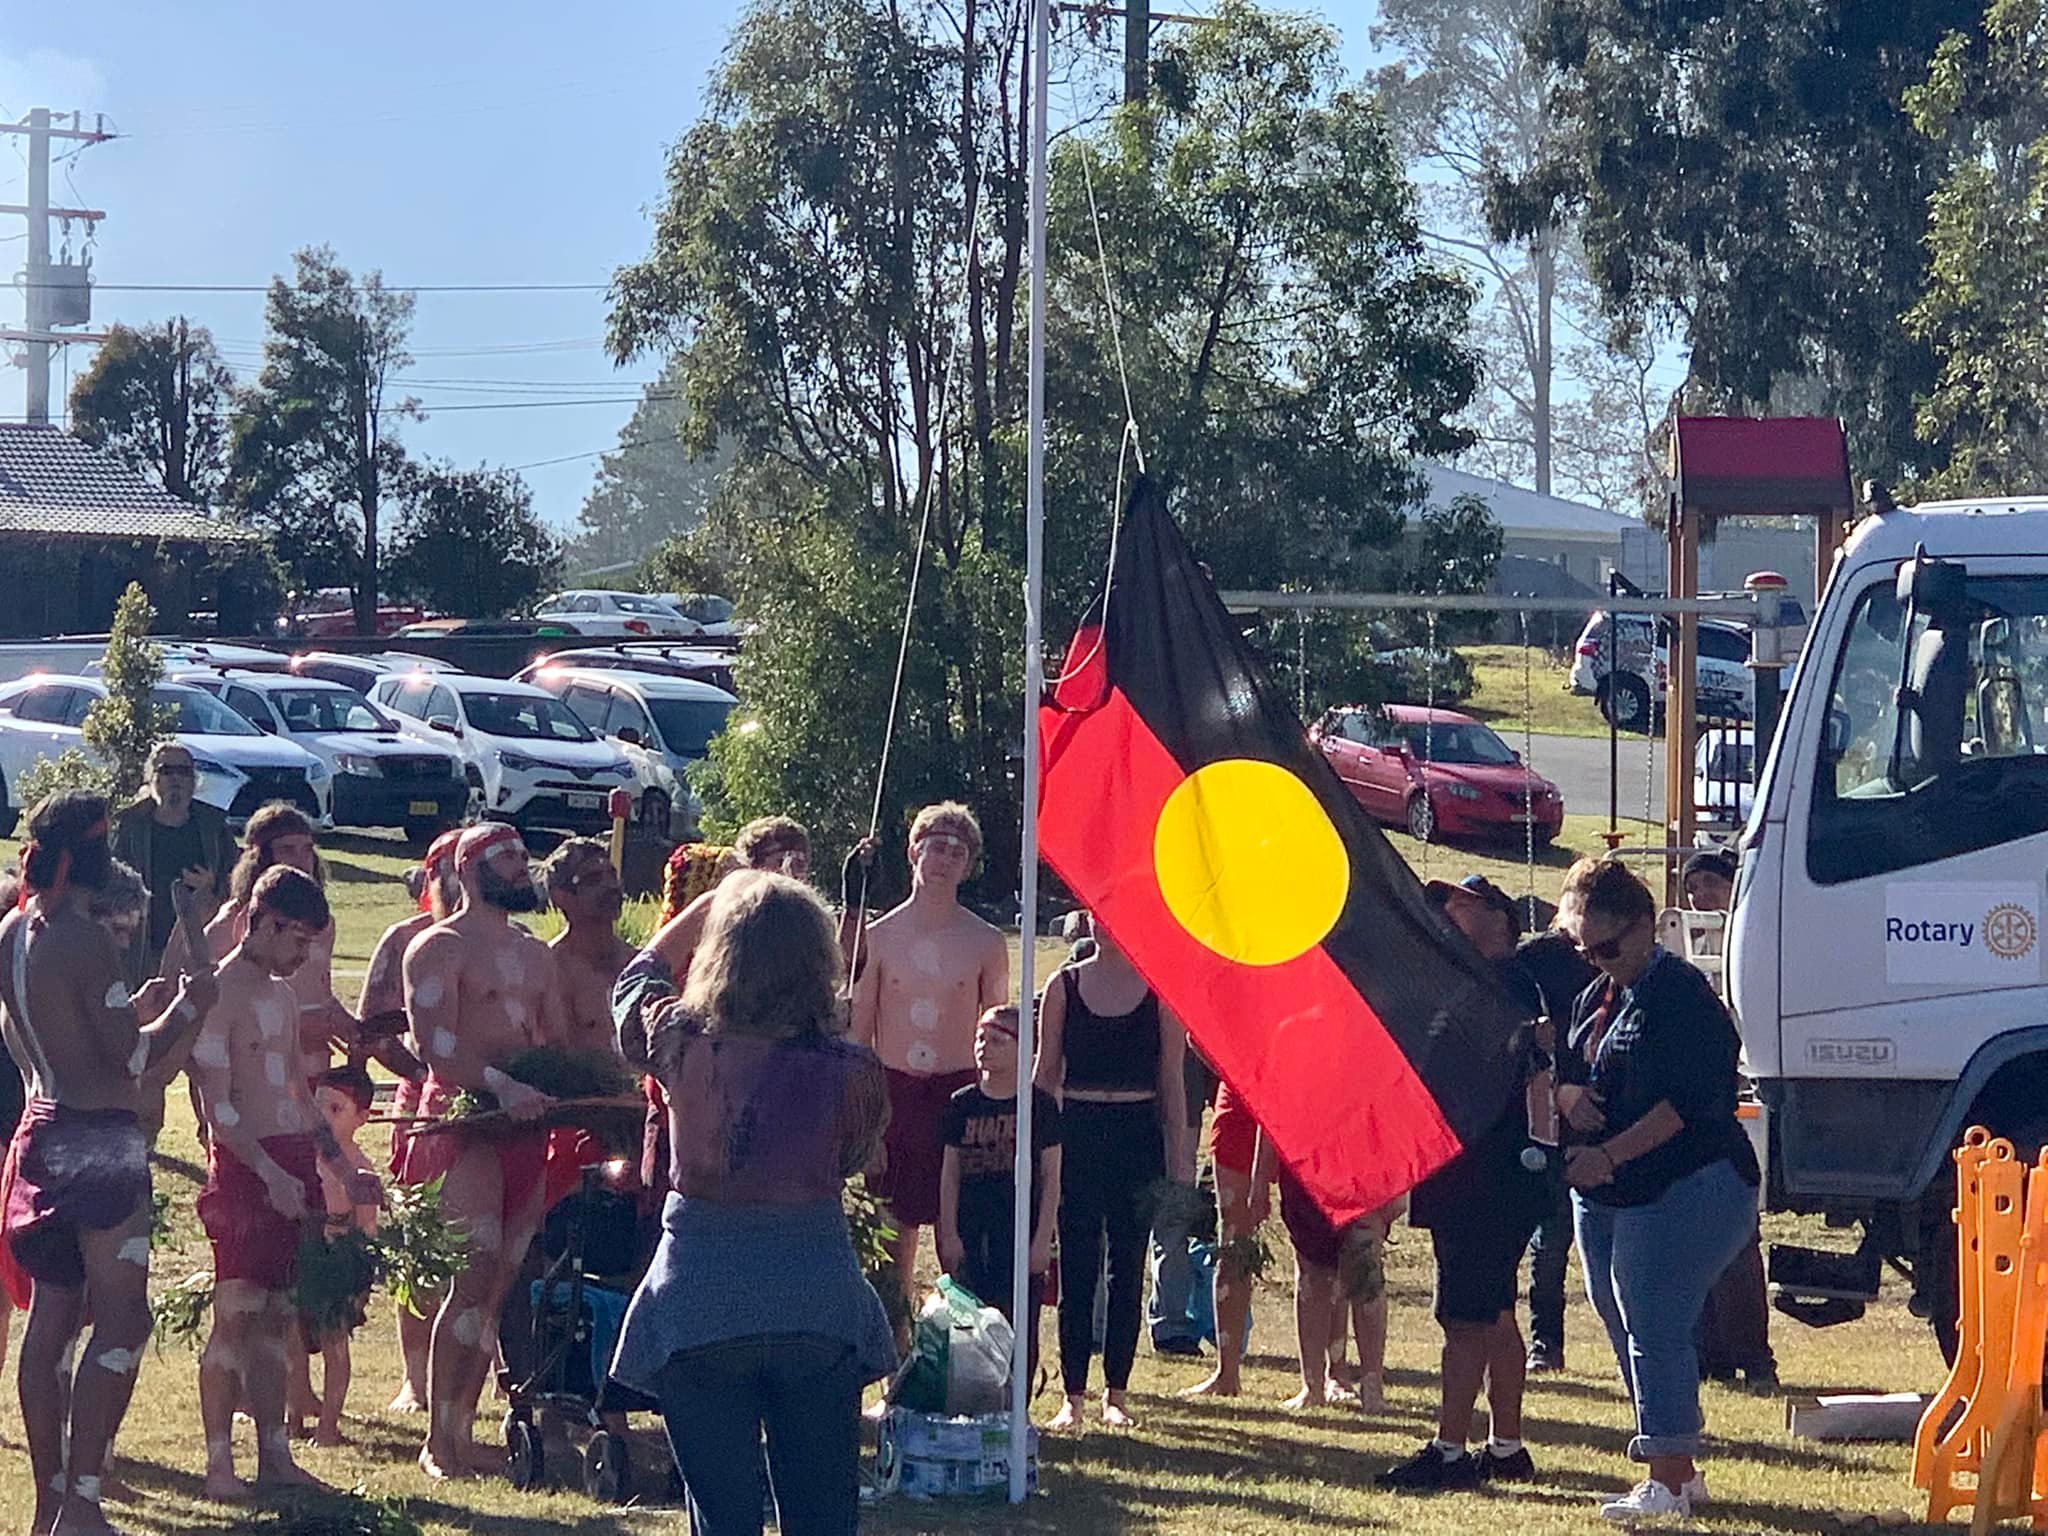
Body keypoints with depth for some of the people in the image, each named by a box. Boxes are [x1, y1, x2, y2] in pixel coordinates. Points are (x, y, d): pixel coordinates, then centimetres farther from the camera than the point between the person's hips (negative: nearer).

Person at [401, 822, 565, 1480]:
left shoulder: (537, 954, 23)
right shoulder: (439, 948, -1)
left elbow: (559, 1043, 23)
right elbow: (436, 1042, -14)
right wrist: (499, 1085, -28)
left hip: (527, 1123, 7)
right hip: (463, 1120, -7)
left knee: (506, 1281, 4)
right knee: (476, 1275, -15)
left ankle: (462, 1433, 10)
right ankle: (438, 1442, -13)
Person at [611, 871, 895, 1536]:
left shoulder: (684, 1044, -8)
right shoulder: (850, 1070, -10)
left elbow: (634, 984, 15)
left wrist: (707, 903, 24)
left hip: (699, 1305, 0)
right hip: (819, 1306, 0)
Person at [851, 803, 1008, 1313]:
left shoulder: (986, 943, 4)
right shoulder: (880, 936, 5)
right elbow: (859, 1031, 8)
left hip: (959, 1094, -1)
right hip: (893, 1093, 1)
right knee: (894, 1233, 2)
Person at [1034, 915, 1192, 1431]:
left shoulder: (1160, 990, 3)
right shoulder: (1064, 987, 5)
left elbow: (1171, 1080, 5)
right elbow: (1046, 1073, 8)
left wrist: (1179, 1157, 1)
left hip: (1139, 1136, 0)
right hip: (1077, 1132, 0)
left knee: (1128, 1268, 4)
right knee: (1076, 1267, -1)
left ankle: (1116, 1393, 13)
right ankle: (1074, 1395, 4)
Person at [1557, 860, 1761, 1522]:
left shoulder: (1681, 995, -12)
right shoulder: (1597, 997, 16)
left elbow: (1688, 1101, -21)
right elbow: (1563, 1072, 21)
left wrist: (1611, 1154, -25)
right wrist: (1567, 1093, -4)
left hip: (1685, 1189, -9)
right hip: (1604, 1195, 9)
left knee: (1654, 1332, -11)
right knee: (1626, 1330, 10)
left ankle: (1669, 1479, -8)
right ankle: (1677, 1470, 18)